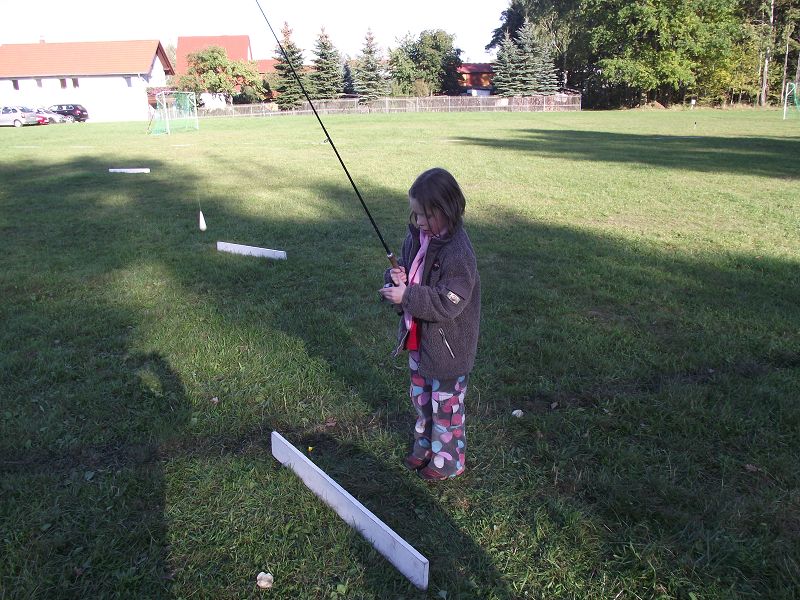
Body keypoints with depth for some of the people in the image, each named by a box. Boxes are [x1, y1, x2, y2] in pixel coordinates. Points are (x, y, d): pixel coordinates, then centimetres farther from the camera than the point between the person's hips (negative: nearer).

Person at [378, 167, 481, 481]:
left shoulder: (458, 253, -26)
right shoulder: (416, 236, -2)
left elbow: (449, 304, -28)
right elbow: (404, 268, 12)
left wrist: (407, 297, -29)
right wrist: (396, 279, -11)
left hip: (447, 346, -8)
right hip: (417, 338, 8)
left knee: (446, 404, 11)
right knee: (421, 397, 24)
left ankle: (448, 460, 31)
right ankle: (425, 446, 46)